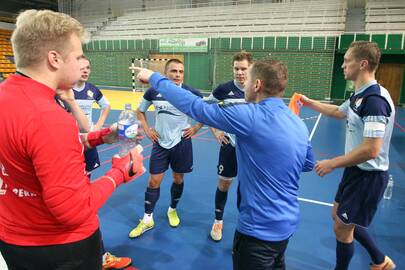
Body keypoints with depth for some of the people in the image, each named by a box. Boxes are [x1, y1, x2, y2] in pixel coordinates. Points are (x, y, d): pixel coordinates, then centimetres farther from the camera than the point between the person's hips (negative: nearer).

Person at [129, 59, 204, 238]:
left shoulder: (190, 93, -10)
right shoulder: (153, 91, -6)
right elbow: (140, 111, 11)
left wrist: (196, 128, -3)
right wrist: (147, 130, 1)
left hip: (181, 142, 0)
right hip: (160, 143, 1)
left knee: (178, 178, 13)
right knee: (154, 181, 4)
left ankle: (172, 210, 38)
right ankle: (147, 220, 20)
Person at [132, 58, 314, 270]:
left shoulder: (251, 116, -26)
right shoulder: (299, 124, -1)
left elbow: (195, 107, -22)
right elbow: (308, 164, 14)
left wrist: (155, 78, -10)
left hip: (259, 229, -8)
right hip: (286, 224, 8)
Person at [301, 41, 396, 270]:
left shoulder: (374, 99, -26)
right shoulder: (360, 95, 4)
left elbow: (371, 150, -31)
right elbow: (338, 112, 26)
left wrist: (332, 164, -21)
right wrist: (309, 103, 26)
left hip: (368, 176, -9)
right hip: (356, 171, 9)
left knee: (342, 227, 6)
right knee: (339, 216, 22)